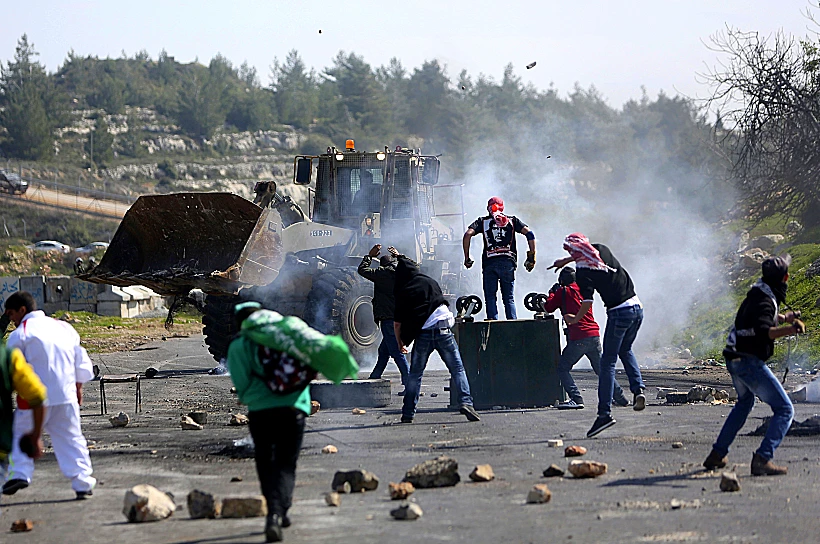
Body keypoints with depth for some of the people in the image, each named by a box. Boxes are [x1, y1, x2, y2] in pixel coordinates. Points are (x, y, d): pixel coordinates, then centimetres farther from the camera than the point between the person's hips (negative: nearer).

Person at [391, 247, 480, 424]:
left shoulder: (403, 293, 3)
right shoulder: (430, 282, 12)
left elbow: (397, 323, 3)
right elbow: (413, 270, 35)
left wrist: (400, 343, 19)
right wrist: (399, 257, 51)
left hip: (422, 335, -1)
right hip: (443, 329, 1)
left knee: (415, 374, 11)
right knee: (457, 369, 2)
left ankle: (408, 413, 10)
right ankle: (465, 401, -17)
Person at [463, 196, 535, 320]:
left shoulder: (482, 221, 13)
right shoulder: (512, 220, 15)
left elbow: (468, 234, -2)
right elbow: (529, 233, 5)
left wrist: (467, 258, 3)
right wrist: (531, 258, 7)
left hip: (489, 263, -1)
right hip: (508, 262, 1)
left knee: (490, 298, 1)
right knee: (509, 299, 7)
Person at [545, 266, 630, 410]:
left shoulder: (563, 291, -1)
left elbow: (548, 308, 4)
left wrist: (552, 293, 21)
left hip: (578, 338, -6)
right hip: (595, 335, 6)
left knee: (563, 368, 2)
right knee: (601, 369, 19)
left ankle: (576, 399, -12)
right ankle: (620, 397, 21)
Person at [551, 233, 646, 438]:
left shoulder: (583, 271, -11)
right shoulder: (602, 249, 9)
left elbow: (587, 302, -16)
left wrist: (575, 319, 1)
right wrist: (566, 261, 42)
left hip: (619, 313, -7)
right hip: (637, 308, 7)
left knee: (608, 362, -2)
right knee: (625, 350, 28)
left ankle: (605, 412, -6)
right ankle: (638, 389, 8)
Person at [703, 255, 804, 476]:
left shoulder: (757, 294, 13)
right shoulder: (765, 300, -17)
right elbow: (763, 331, -35)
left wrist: (783, 317, 24)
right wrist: (789, 329, -46)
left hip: (734, 360, 10)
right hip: (749, 362, -10)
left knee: (744, 403, 34)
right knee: (785, 410, -9)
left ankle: (717, 455, 34)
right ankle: (762, 459, -22)